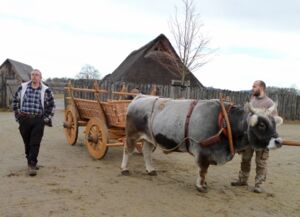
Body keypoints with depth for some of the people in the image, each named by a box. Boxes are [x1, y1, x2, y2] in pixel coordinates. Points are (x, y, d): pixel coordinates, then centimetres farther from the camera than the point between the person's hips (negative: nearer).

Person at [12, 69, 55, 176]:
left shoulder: (46, 90, -2)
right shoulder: (22, 87, 5)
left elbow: (51, 106, 4)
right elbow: (15, 101, 14)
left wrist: (46, 118, 0)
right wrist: (18, 115, 9)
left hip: (38, 121, -2)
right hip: (24, 120, 3)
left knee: (35, 144, -5)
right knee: (27, 143, 12)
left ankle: (32, 165, 0)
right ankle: (31, 162, 28)